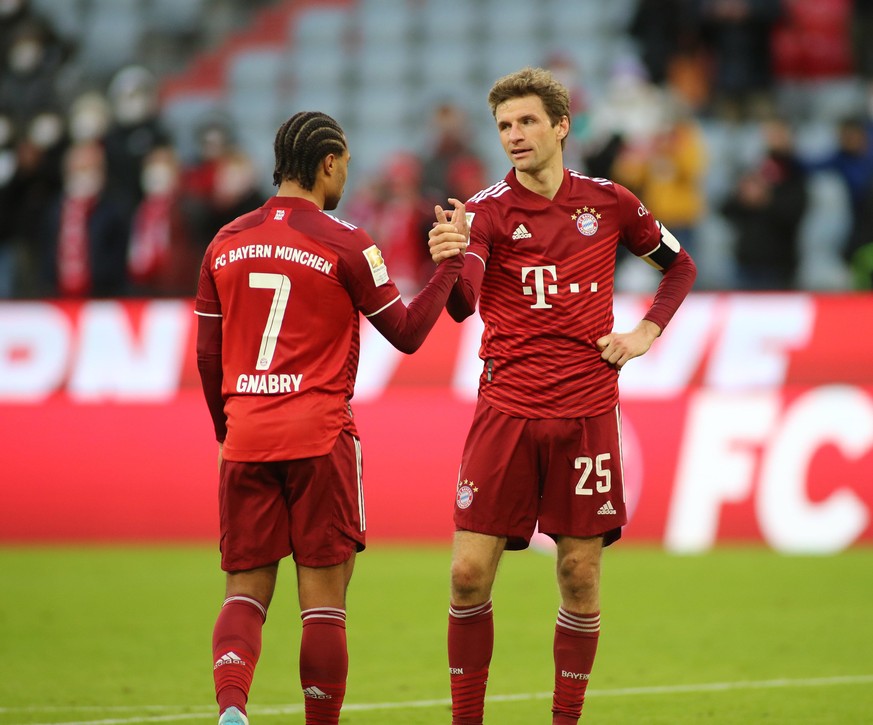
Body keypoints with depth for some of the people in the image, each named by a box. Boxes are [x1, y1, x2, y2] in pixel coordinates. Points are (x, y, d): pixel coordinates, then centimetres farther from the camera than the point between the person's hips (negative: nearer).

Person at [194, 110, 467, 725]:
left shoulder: (226, 244, 9)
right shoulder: (345, 244, -5)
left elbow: (207, 356, 13)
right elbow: (406, 333, 2)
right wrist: (452, 261, 10)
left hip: (245, 441, 4)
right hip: (320, 439, -4)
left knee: (246, 593, 5)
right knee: (323, 601, 2)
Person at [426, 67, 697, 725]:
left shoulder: (609, 202, 5)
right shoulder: (486, 211, -2)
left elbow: (680, 266, 21)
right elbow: (464, 304, -20)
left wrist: (646, 332, 6)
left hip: (587, 414, 1)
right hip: (507, 411, -1)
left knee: (581, 576, 2)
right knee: (470, 573, -5)